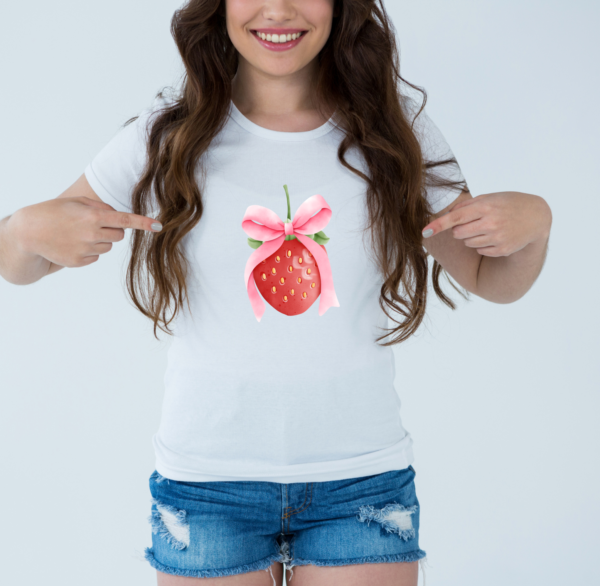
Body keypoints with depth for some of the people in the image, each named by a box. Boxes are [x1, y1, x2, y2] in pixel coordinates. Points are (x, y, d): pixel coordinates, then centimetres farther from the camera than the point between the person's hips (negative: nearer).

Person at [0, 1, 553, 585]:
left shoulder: (397, 135, -1)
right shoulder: (165, 139, -4)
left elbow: (492, 282, 9)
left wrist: (534, 221, -13)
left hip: (362, 479, 1)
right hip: (206, 478, 0)